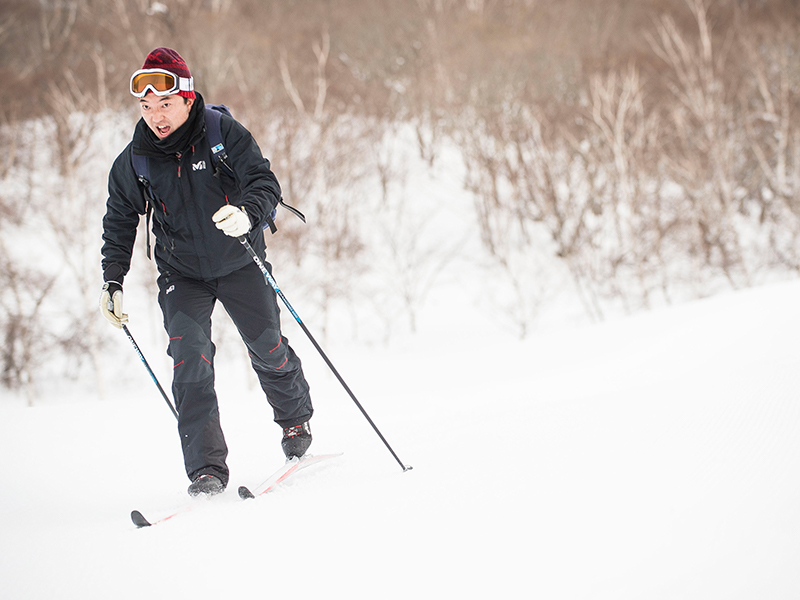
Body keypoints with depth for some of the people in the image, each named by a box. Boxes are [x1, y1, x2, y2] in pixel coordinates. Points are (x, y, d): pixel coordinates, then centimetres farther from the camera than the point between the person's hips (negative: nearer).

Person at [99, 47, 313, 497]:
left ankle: (296, 421, 37)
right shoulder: (134, 162, -6)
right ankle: (207, 469, -19)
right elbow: (120, 222, 7)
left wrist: (247, 212, -40)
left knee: (268, 350, 5)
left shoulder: (224, 134, -14)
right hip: (182, 275, 1)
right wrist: (112, 280, -2)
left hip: (239, 262, -1)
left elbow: (265, 182, -18)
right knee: (191, 357, -17)